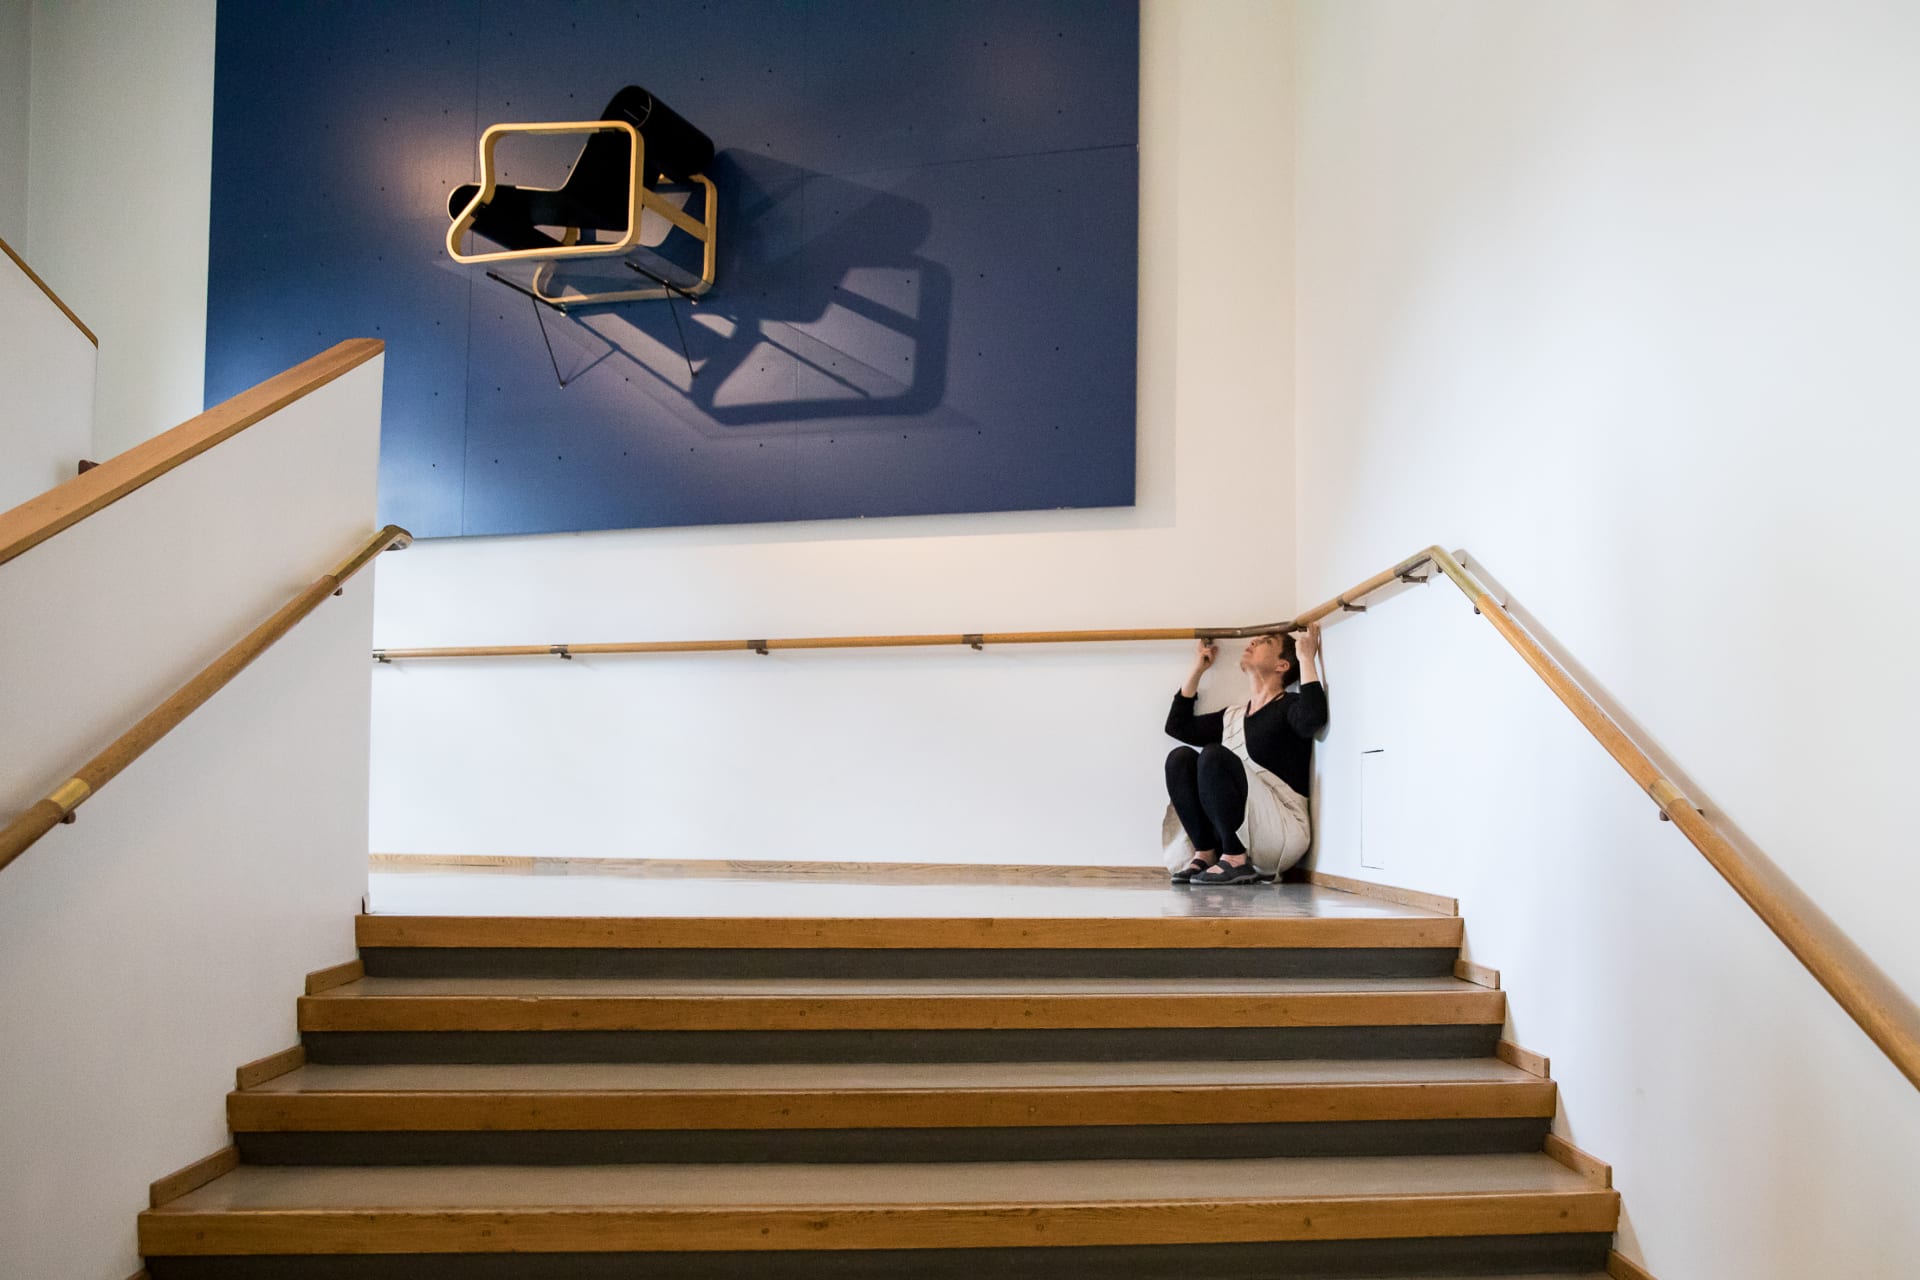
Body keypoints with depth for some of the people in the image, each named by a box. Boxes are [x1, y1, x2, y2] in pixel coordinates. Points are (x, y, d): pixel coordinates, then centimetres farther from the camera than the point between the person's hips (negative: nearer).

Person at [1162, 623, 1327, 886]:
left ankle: (1237, 861, -22)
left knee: (1213, 755, -25)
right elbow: (1178, 726, 24)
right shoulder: (1233, 715, 20)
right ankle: (1204, 854, -13)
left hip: (1282, 832, -6)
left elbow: (1312, 719, -23)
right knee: (1180, 757, -9)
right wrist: (1197, 670, 26)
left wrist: (1307, 658, -13)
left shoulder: (1289, 706, 1)